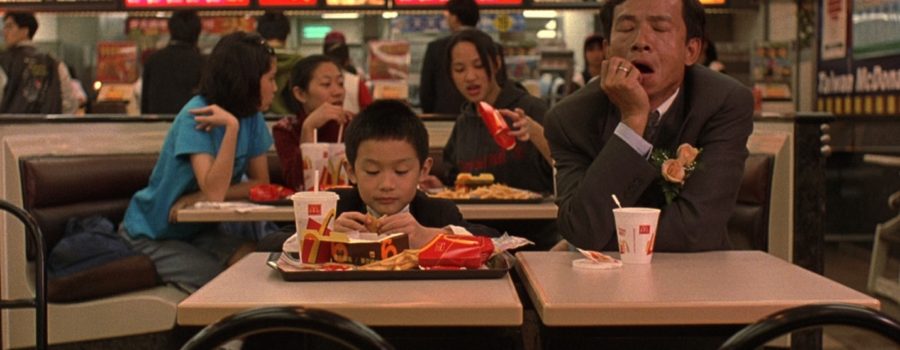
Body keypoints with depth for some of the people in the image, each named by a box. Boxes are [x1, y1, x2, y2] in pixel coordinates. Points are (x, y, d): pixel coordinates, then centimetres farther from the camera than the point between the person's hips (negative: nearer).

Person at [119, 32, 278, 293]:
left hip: (200, 229, 6)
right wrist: (232, 127, -38)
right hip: (151, 235, -6)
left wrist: (199, 198, -21)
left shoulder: (252, 118, -4)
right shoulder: (196, 116, -24)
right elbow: (215, 192, -34)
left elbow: (260, 184, -7)